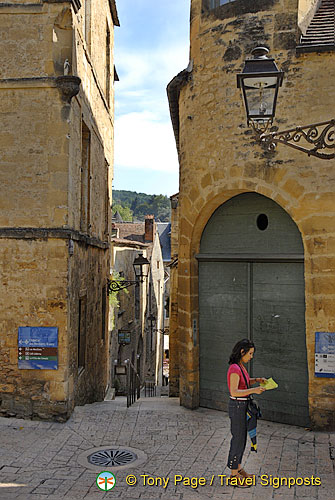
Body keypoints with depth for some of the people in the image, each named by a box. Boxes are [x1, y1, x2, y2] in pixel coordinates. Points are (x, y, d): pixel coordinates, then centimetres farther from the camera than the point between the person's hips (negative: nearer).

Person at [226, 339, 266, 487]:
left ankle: (238, 468, 32)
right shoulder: (234, 368, -23)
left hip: (242, 406, 10)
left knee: (241, 438, 18)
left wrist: (257, 380, 7)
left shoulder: (240, 366, 6)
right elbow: (234, 392, -28)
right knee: (238, 440, -1)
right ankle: (234, 477, 10)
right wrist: (254, 390, -28)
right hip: (237, 407, -9)